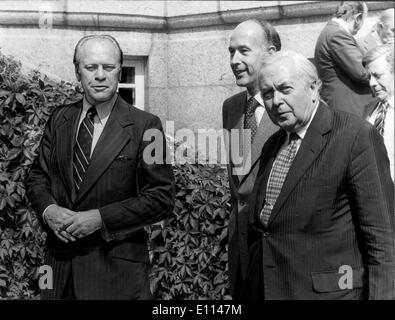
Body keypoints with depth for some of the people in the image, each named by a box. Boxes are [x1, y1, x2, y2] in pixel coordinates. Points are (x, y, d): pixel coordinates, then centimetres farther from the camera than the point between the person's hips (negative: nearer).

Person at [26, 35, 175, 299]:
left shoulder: (145, 126, -8)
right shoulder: (59, 119, 7)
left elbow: (162, 198, -10)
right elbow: (38, 176, 13)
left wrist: (100, 218, -17)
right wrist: (48, 209, -9)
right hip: (60, 262, 4)